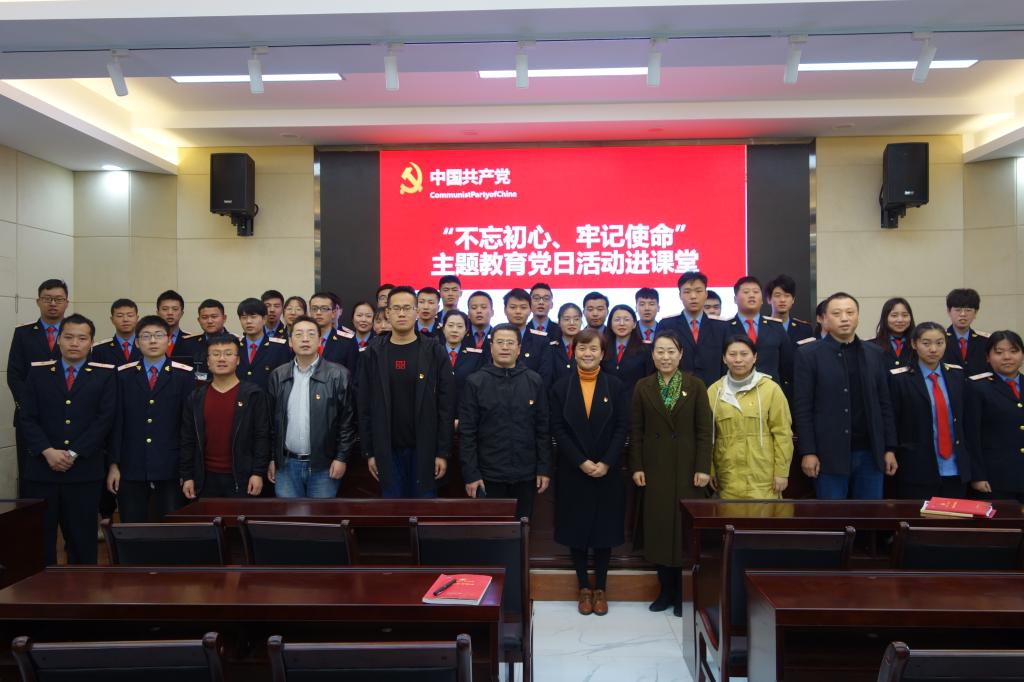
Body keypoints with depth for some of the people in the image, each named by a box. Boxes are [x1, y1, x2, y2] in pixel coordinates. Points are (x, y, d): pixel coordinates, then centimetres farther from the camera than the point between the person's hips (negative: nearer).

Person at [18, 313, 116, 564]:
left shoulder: (105, 375, 4)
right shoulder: (38, 372, 9)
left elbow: (105, 419, -4)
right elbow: (26, 418, 2)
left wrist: (73, 453, -11)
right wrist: (48, 452, -11)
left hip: (84, 471, -1)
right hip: (40, 469, 1)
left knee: (82, 540, 5)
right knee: (38, 539, 6)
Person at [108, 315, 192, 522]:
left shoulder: (184, 375, 2)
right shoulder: (124, 375, 8)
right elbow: (116, 422, 6)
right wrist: (113, 465, 2)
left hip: (171, 468, -1)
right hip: (131, 468, 2)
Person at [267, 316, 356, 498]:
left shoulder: (339, 375, -5)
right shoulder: (278, 375, 6)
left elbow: (348, 420, -4)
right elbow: (272, 420, 9)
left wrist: (342, 457, -7)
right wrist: (271, 458, 8)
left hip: (324, 465, -3)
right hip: (286, 464, 3)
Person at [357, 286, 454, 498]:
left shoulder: (434, 352, -2)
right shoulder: (373, 353, 2)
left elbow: (446, 406, -4)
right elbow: (365, 406, 3)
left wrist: (443, 451, -8)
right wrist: (369, 451, -1)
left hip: (425, 448, -1)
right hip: (387, 449, 1)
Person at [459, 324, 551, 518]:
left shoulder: (534, 381, 2)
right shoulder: (475, 382, -3)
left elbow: (543, 429, 4)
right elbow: (467, 432, -4)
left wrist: (545, 469, 0)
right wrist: (470, 474, -8)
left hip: (526, 475, 2)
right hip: (488, 475, -1)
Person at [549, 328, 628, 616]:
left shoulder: (616, 386, 1)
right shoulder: (561, 387, 1)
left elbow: (622, 428, -3)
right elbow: (558, 429, -4)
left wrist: (605, 463, -13)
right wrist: (582, 462, -13)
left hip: (607, 472, 0)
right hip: (573, 472, 0)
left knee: (604, 528, 7)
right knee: (577, 529, 8)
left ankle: (600, 587, 21)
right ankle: (583, 587, 22)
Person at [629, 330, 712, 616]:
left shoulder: (696, 386, 1)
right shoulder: (643, 387, 4)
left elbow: (704, 430, -2)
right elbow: (635, 431, 3)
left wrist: (703, 468, -9)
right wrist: (636, 467, -3)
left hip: (686, 468, -1)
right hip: (654, 468, 1)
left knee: (686, 528, 3)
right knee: (658, 528, 5)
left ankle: (684, 593, 14)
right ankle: (666, 590, 18)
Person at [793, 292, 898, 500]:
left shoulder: (874, 353, 10)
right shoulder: (809, 354, -3)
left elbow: (884, 404, 11)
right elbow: (802, 407, -7)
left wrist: (890, 448, 7)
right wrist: (807, 452, -12)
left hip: (870, 453, 4)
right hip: (830, 454, -4)